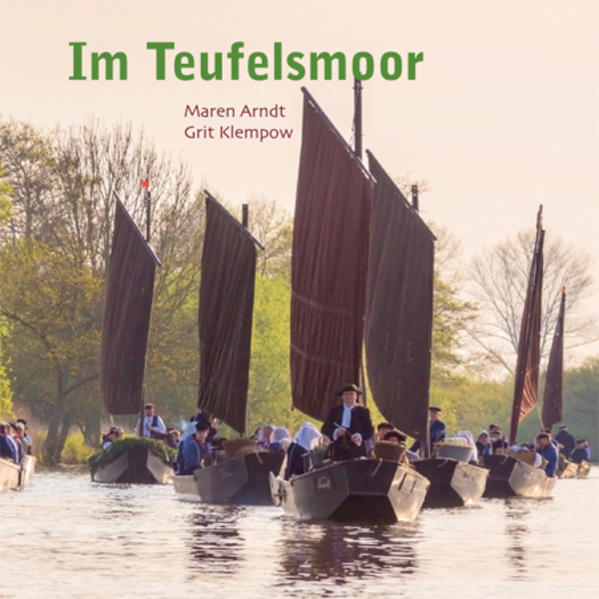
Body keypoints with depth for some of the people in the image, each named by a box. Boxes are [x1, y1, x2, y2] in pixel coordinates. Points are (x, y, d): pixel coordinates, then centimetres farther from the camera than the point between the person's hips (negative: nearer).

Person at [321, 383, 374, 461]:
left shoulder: (363, 411, 9)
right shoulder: (334, 411, 14)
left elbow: (370, 430, 3)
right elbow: (325, 429, 9)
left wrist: (360, 436, -17)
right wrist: (335, 432, -11)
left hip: (356, 452, -2)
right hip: (338, 451, 2)